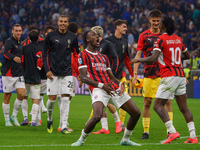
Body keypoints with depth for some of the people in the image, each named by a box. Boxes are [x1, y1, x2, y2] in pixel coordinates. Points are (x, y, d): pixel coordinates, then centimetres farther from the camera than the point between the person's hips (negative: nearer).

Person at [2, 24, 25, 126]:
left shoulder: (19, 43, 15)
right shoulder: (9, 41, -9)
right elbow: (5, 52, -29)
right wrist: (14, 58, -45)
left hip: (19, 74, 6)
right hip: (8, 74, -6)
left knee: (21, 94, -7)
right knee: (7, 97, 1)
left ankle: (14, 116, 9)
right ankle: (7, 120, 10)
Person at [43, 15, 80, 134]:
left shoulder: (72, 37, 5)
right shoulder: (51, 36, 0)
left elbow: (76, 54, 14)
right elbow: (45, 54, 5)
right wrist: (47, 70, -4)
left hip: (67, 73, 1)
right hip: (53, 73, -1)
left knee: (65, 98, -7)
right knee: (52, 98, -2)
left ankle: (64, 126, -6)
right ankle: (50, 119, 25)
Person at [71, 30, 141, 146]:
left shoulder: (103, 57, 26)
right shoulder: (84, 55, 4)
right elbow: (83, 78, -6)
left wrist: (120, 84, 1)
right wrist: (101, 85, -18)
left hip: (114, 88, 7)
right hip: (98, 89, -7)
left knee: (136, 113, 3)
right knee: (97, 116, -30)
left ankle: (125, 140, 21)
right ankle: (82, 139, -6)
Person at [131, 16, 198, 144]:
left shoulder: (161, 40, -9)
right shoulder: (178, 39, 12)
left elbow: (153, 58, -18)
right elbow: (188, 56, 25)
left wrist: (138, 60, -4)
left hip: (169, 76, -7)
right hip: (181, 75, 7)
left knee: (158, 106, -3)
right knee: (184, 107, 9)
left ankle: (172, 132, -18)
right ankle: (193, 136, 2)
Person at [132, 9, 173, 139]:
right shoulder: (144, 36, 4)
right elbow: (138, 55, 2)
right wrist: (135, 73, -7)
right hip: (149, 74, -1)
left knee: (167, 101, -4)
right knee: (147, 102, -1)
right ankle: (146, 131, 6)